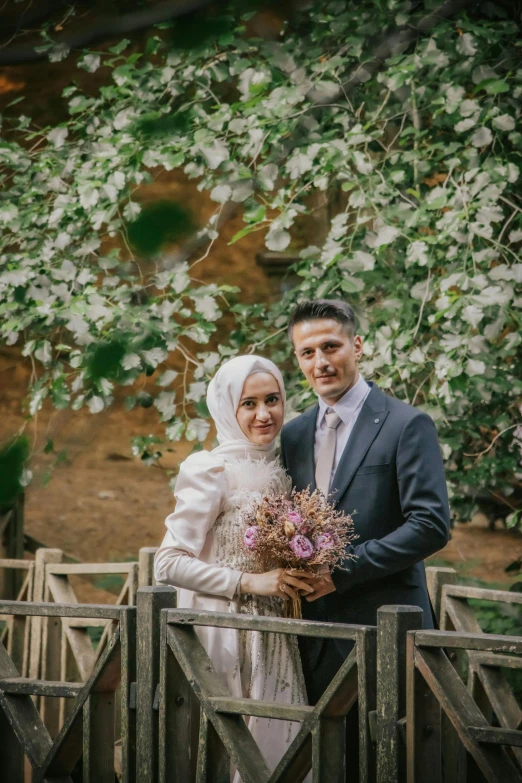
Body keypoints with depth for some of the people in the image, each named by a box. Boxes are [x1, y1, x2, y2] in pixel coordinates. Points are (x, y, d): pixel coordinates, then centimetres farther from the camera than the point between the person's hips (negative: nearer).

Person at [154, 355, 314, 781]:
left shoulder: (280, 470, 11)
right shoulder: (212, 470, -10)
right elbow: (169, 562, -15)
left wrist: (299, 580, 2)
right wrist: (249, 582, -19)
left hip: (274, 640, 7)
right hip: (227, 637, -7)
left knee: (276, 747, 7)